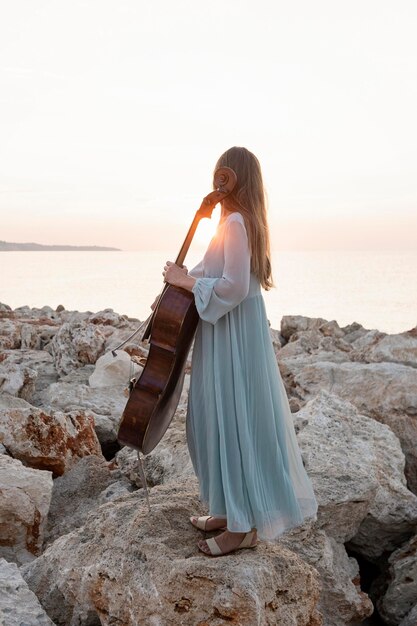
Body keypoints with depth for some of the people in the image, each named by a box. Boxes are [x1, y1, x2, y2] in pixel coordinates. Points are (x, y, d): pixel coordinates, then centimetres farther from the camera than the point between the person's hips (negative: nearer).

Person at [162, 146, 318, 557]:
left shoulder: (235, 223, -17)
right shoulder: (244, 221, 12)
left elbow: (234, 287, -24)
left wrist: (187, 280, -15)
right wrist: (189, 278, 5)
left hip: (233, 338, -10)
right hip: (232, 333, 10)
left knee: (232, 424, -1)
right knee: (220, 423, 17)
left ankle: (242, 527, 12)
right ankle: (229, 511, 30)